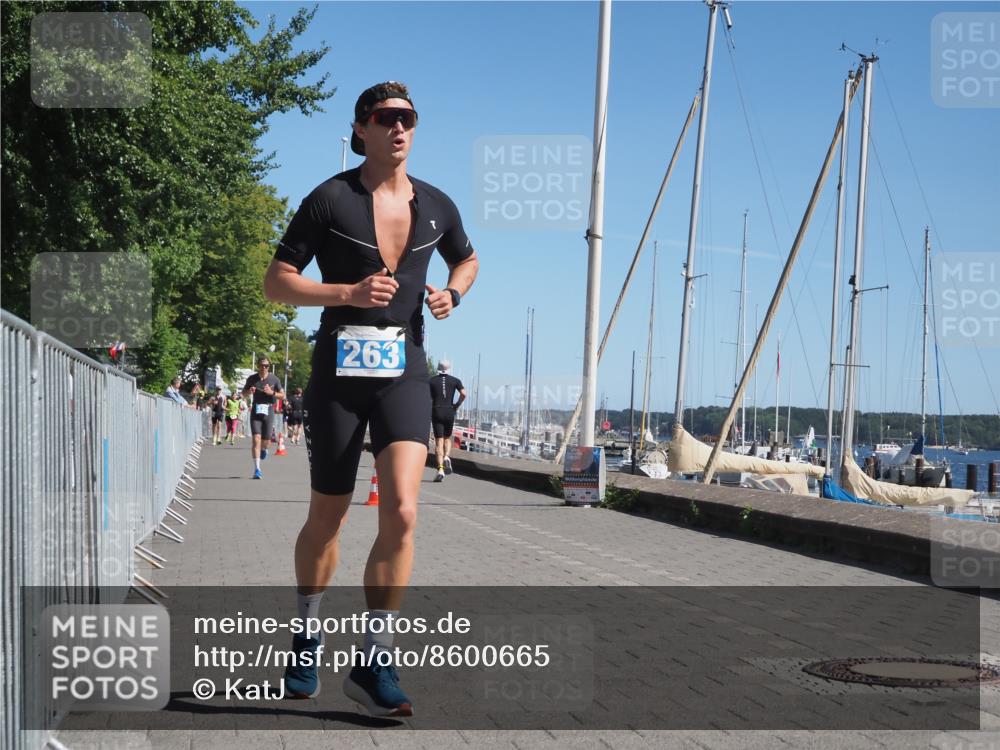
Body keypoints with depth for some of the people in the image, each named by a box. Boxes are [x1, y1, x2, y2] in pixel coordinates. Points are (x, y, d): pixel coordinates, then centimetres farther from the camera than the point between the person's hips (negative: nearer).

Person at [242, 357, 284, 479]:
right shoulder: (252, 379, 3)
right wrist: (249, 392, -10)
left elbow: (282, 395, 5)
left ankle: (264, 449, 45)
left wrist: (272, 393, -14)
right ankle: (257, 469, -11)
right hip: (256, 411, 0)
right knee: (256, 439, -12)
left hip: (268, 411, 0)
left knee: (266, 442, 4)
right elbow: (244, 393, 14)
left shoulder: (274, 379, 1)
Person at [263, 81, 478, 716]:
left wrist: (451, 294, 4)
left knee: (402, 511, -16)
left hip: (404, 371, 2)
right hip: (339, 370, -2)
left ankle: (374, 663, -7)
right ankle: (308, 635, 34)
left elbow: (467, 260, 26)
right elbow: (277, 283, -4)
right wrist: (348, 293, -17)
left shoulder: (437, 207, 7)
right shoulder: (331, 199, -4)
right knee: (327, 517, 9)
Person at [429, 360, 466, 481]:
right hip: (449, 412, 1)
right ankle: (447, 457, -9)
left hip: (436, 412, -1)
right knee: (447, 438, 20)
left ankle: (440, 469, -15)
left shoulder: (432, 381, 5)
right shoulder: (455, 380, 5)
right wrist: (456, 406, 4)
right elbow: (463, 394, -8)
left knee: (438, 441, -2)